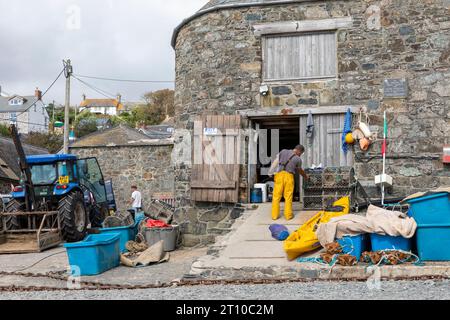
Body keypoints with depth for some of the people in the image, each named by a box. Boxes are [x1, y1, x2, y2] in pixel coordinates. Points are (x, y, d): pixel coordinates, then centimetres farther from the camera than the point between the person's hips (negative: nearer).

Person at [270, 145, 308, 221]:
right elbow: (300, 170, 24)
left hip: (279, 175, 2)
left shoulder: (283, 151, 12)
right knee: (288, 197, 7)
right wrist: (305, 177, 42)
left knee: (276, 196, 6)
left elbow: (276, 161, 4)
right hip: (289, 176, -2)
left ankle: (275, 215, 10)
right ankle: (288, 215, 13)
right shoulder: (298, 159, 8)